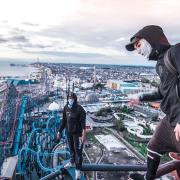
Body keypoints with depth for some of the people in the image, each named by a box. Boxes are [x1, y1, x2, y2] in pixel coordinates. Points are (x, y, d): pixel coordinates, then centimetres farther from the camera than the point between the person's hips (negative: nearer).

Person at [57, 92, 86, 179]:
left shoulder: (80, 109, -19)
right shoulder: (66, 108, -2)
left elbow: (83, 122, -22)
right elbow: (64, 120, 7)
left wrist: (83, 134, -30)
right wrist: (60, 131, 8)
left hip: (77, 133, -5)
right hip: (69, 132, 5)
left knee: (78, 150, 4)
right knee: (71, 148, 23)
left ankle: (78, 169, 20)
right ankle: (72, 161, 48)